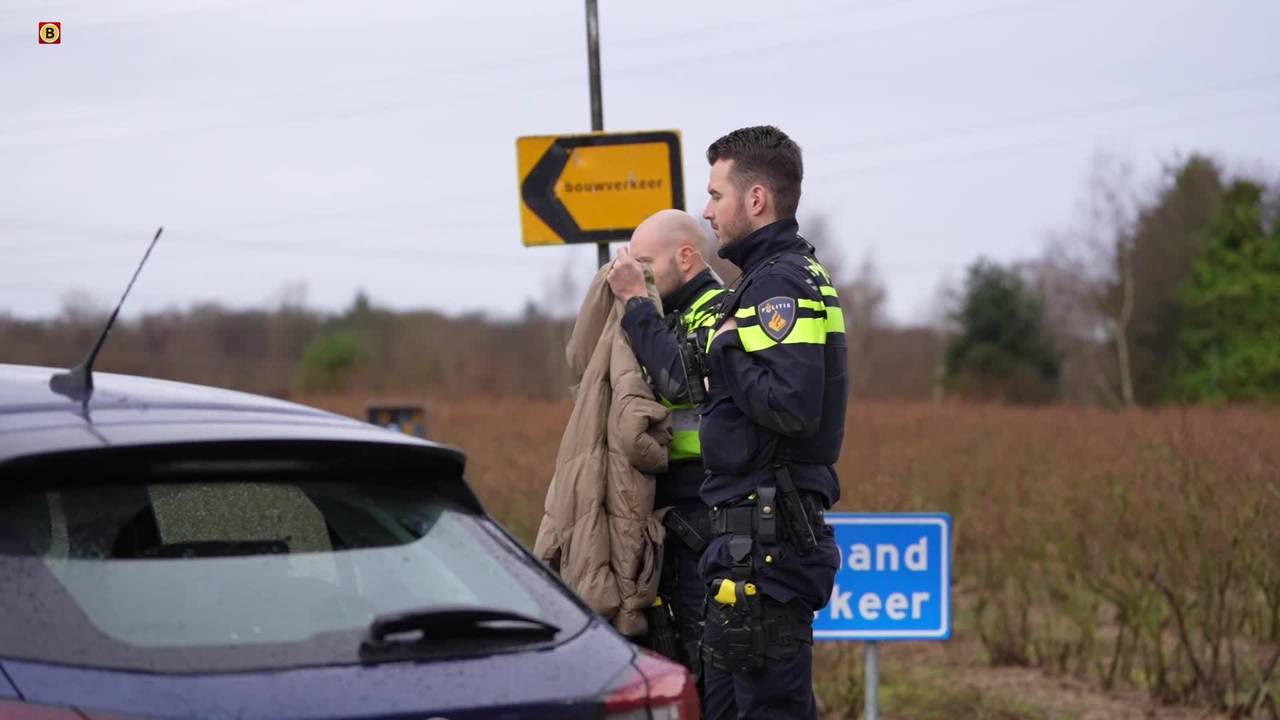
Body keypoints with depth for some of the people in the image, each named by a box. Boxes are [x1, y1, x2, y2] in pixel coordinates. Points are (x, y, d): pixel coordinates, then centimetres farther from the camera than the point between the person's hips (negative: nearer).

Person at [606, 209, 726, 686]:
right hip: (672, 513, 10)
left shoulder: (719, 311, -7)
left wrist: (635, 303, -16)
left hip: (702, 518, -10)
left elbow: (681, 379, -24)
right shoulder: (673, 317, 21)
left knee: (704, 657, -10)